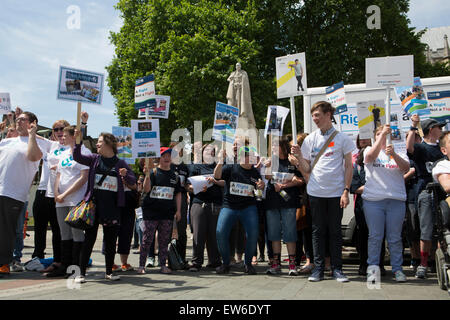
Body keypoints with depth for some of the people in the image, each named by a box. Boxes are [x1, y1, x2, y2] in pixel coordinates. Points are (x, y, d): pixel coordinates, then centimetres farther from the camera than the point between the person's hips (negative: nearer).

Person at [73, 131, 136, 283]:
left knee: (111, 240, 7)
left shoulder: (120, 163, 5)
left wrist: (126, 175, -18)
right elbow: (77, 157, -2)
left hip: (112, 207, 0)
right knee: (89, 238, 1)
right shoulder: (94, 159, 9)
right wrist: (78, 142, -14)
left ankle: (109, 272, 21)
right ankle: (82, 272, 8)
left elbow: (133, 181, 3)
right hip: (94, 204, 0)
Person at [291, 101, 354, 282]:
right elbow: (306, 169, 9)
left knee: (335, 231, 5)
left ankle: (337, 269, 13)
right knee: (318, 231, 7)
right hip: (315, 192, 2)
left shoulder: (342, 138, 2)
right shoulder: (310, 139, 8)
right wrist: (299, 157, -10)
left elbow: (348, 167, 2)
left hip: (336, 192, -2)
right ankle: (318, 268, 13)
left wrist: (346, 191, -6)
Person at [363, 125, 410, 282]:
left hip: (396, 200, 1)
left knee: (395, 238, 4)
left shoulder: (399, 153, 13)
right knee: (375, 236, 0)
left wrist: (393, 154, -24)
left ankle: (397, 268, 13)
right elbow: (371, 156, -14)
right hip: (373, 200, -1)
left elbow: (406, 168, -7)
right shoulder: (369, 150, 11)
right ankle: (373, 267, 8)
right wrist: (382, 134, -20)